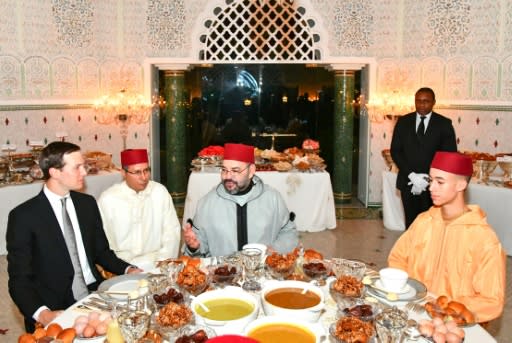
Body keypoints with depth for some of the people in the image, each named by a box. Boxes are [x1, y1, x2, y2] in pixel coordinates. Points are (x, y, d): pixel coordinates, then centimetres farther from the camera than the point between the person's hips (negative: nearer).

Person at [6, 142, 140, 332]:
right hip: (56, 310, -4)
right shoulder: (23, 216, -8)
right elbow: (19, 279, -7)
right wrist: (42, 314, -23)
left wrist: (128, 270, 0)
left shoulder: (87, 203, 7)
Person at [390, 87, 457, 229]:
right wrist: (412, 175, -9)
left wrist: (428, 178, -11)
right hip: (408, 182, 2)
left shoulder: (444, 124, 1)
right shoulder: (403, 121, 7)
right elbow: (395, 151, 4)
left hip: (433, 184, -2)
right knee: (411, 223, 6)